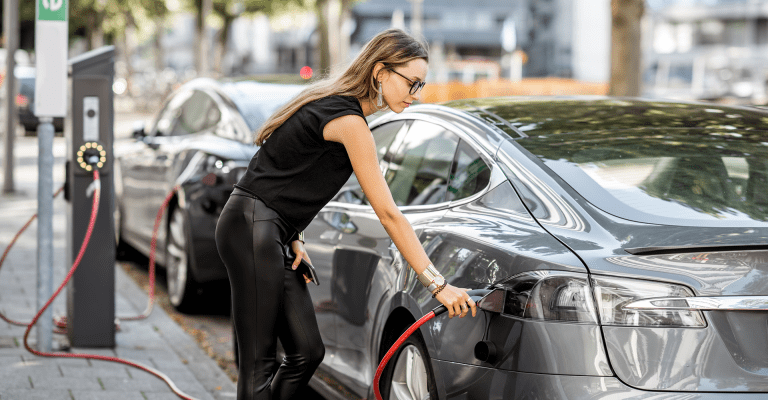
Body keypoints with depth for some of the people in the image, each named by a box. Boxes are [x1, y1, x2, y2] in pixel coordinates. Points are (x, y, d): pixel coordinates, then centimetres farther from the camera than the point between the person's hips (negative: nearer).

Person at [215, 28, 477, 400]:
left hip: (271, 233, 10)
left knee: (307, 352, 7)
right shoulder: (350, 122, -17)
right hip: (252, 229, -10)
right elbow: (388, 213, -18)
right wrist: (438, 285, -16)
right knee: (259, 363, -8)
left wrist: (295, 238, 9)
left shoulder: (333, 103, 13)